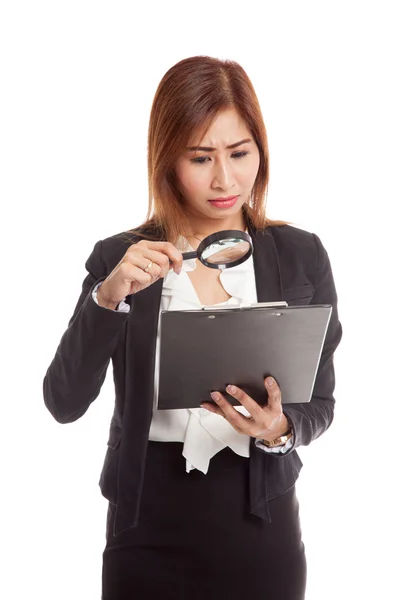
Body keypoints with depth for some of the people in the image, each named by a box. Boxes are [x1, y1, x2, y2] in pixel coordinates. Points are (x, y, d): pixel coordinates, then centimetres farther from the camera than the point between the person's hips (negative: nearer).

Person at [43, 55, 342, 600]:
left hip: (260, 519, 1)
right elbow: (63, 403, -11)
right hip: (147, 525, 0)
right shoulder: (119, 260, -4)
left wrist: (280, 428, -19)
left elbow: (319, 403, 1)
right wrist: (108, 297, -24)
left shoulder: (301, 256, -3)